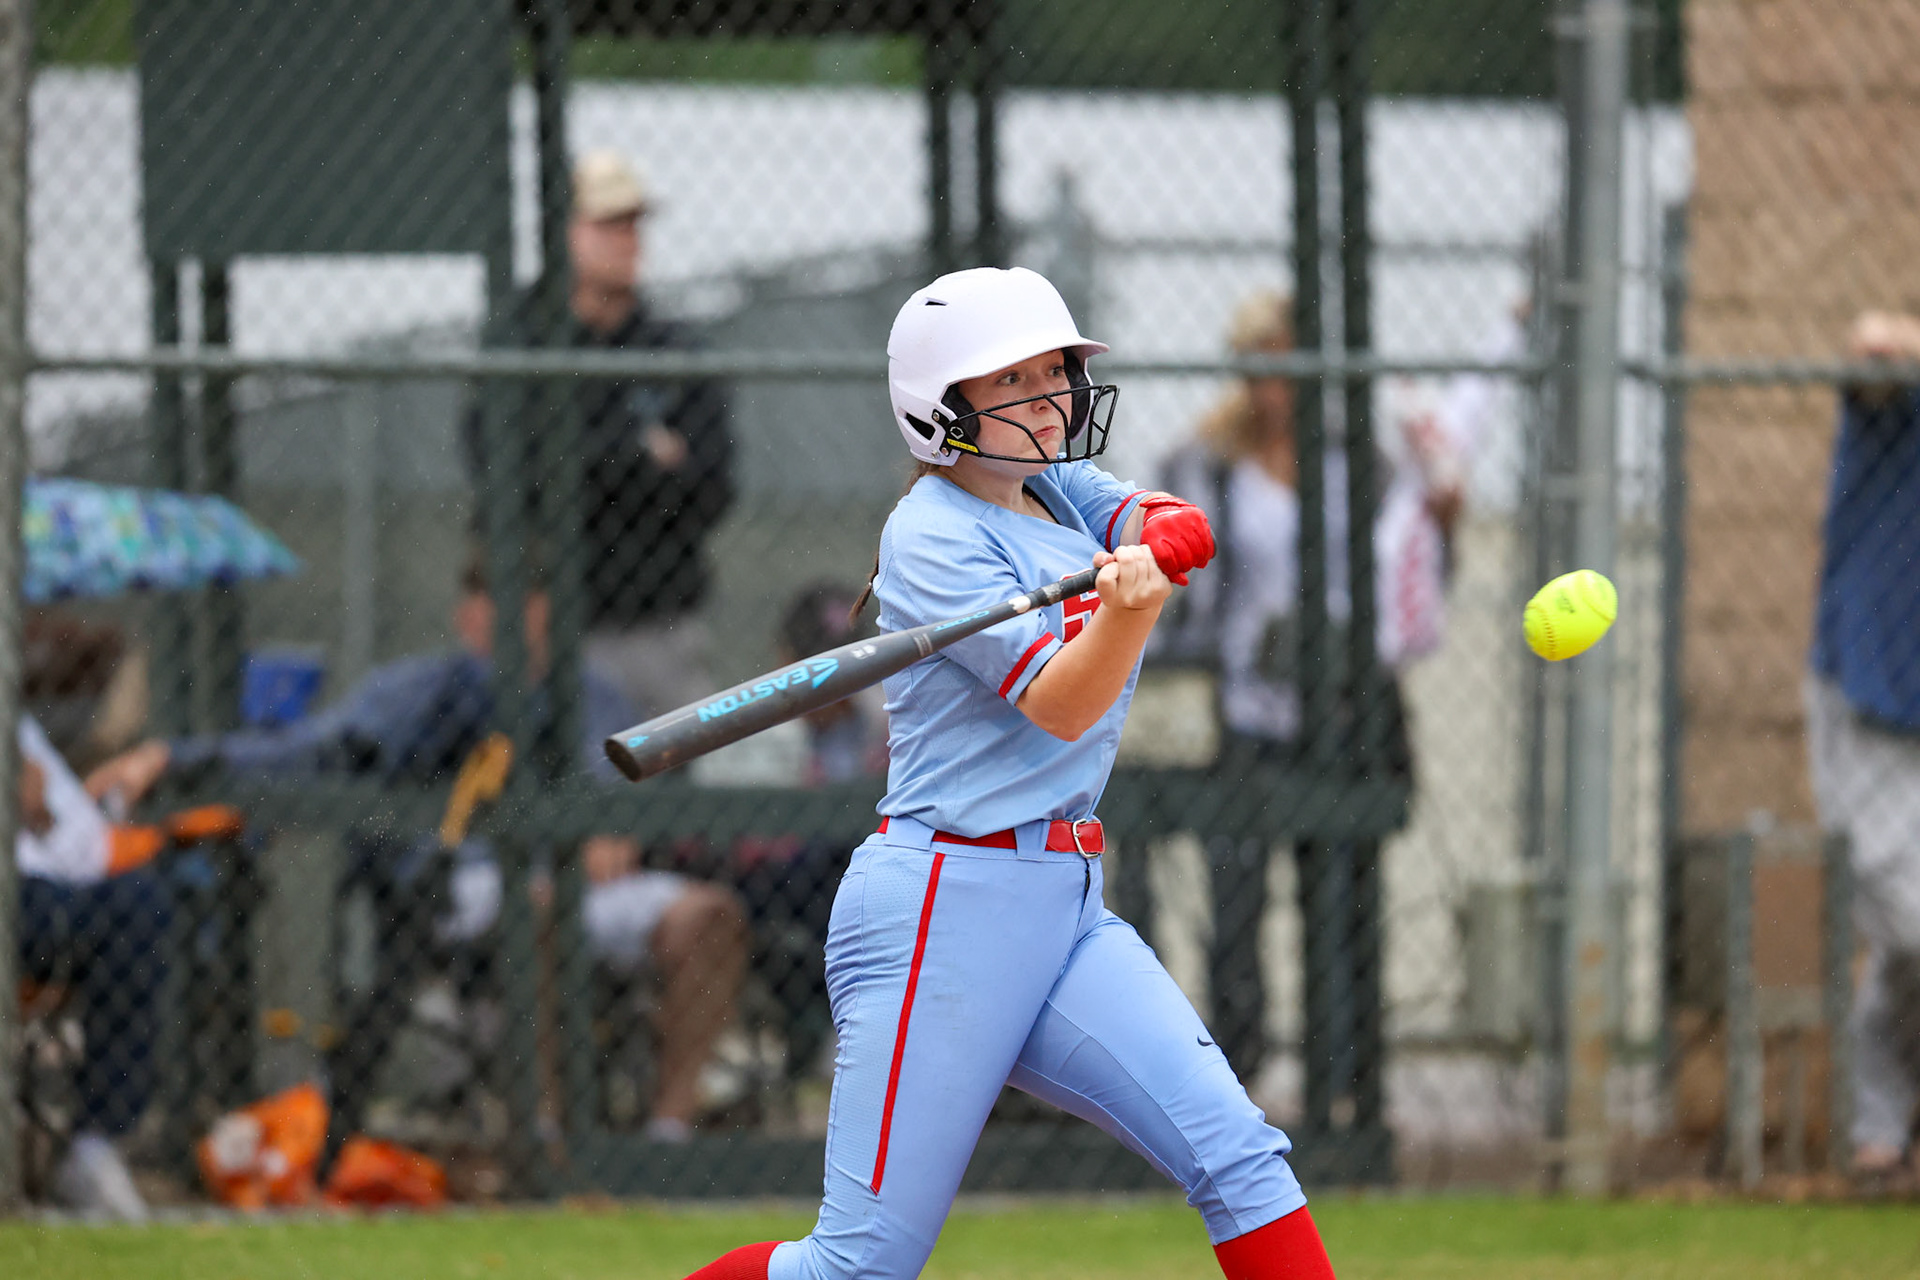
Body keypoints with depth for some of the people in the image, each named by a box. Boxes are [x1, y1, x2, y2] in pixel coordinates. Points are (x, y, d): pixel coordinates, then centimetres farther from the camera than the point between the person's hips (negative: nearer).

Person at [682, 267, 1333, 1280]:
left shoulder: (1050, 485, 13)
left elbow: (1177, 528, -4)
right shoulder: (936, 535, -10)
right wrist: (1127, 615, -38)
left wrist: (1159, 540, -27)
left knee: (1237, 1156, -10)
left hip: (1067, 910, 8)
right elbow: (1060, 706, -19)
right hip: (944, 911, -8)